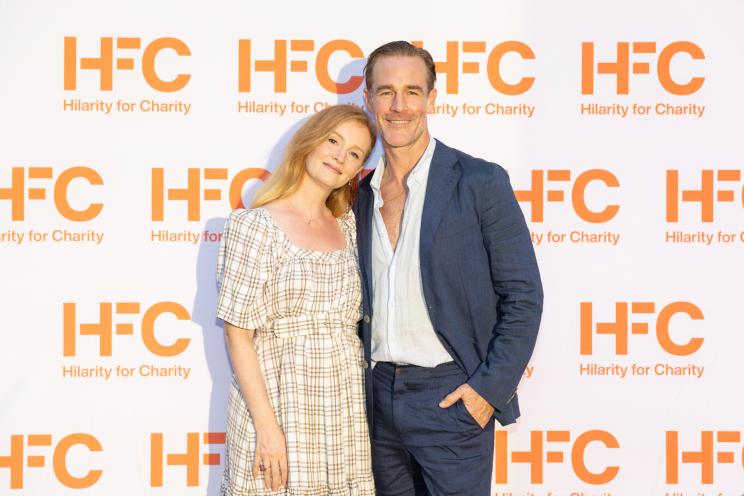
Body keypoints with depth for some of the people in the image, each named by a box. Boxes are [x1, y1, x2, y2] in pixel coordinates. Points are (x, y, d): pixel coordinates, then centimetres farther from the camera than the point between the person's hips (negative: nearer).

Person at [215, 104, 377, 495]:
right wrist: (267, 426, -16)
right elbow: (238, 335, -10)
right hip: (279, 402, -5)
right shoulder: (254, 226, -7)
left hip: (345, 413, 5)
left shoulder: (349, 227, 9)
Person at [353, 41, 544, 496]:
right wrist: (361, 384, 9)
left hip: (451, 395, -5)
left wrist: (489, 388, -13)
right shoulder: (362, 195, 10)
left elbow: (524, 296, -8)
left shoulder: (480, 182, -7)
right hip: (380, 396, 5)